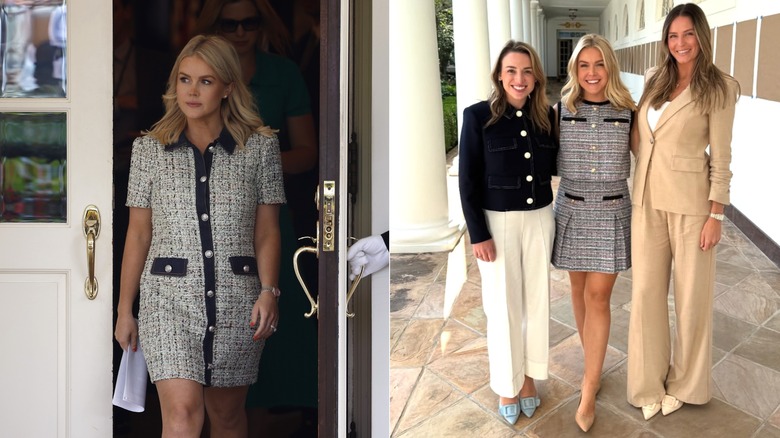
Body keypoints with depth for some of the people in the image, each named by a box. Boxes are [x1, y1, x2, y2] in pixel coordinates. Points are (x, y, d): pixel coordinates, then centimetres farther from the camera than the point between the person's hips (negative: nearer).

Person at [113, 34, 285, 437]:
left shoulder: (260, 147, 3)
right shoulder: (148, 149, 5)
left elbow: (267, 231, 4)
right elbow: (138, 233, 8)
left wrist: (268, 291, -8)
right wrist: (124, 310, 9)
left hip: (236, 298, 1)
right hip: (168, 297, -1)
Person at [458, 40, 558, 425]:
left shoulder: (545, 116, 1)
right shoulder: (478, 116, -10)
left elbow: (554, 164, 9)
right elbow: (468, 180, -10)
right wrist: (478, 234, -13)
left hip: (539, 219, 4)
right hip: (497, 221, -4)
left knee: (537, 302, 12)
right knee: (503, 307, 7)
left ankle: (529, 376, 31)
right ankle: (507, 385, 24)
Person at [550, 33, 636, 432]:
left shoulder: (627, 112, -5)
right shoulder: (561, 110, -3)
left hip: (611, 213, -2)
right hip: (571, 210, 2)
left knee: (597, 297, -4)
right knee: (579, 289, 13)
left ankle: (589, 390, 3)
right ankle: (594, 364, 34)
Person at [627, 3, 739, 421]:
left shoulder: (718, 87, -7)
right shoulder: (654, 80, 8)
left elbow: (720, 156, -8)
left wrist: (716, 215, -11)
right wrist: (638, 193, 8)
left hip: (690, 201, -4)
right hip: (647, 198, 5)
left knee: (691, 292, 7)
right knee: (646, 290, 7)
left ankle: (684, 382, 25)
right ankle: (649, 382, 21)